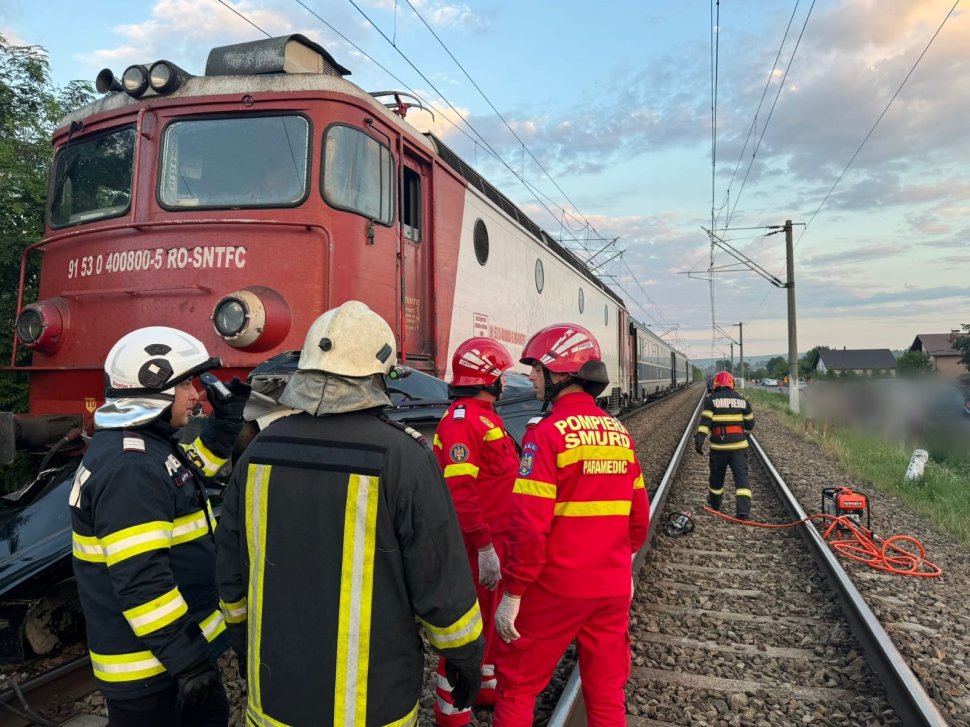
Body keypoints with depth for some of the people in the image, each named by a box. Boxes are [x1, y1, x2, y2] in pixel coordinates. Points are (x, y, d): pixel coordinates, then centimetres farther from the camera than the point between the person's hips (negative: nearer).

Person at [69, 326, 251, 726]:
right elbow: (140, 580, -31)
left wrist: (225, 422, 15)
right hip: (148, 663, -10)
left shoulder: (146, 446, 5)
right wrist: (187, 659, -27)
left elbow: (193, 470, 27)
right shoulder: (129, 466, -27)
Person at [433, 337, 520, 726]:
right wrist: (484, 547, -28)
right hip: (478, 544, -10)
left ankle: (487, 686, 40)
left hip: (497, 538, 10)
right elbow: (459, 492, -28)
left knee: (492, 617, 22)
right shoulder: (462, 419, -21)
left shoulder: (486, 416, 12)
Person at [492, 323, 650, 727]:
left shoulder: (547, 433, -16)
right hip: (613, 587, 6)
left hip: (555, 589, -6)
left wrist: (513, 593, -11)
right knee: (607, 692, 18)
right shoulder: (620, 433, 4)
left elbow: (529, 525, -19)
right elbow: (638, 516, 11)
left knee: (516, 686, 12)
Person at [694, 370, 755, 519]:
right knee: (741, 477, 0)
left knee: (716, 476, 16)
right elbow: (750, 424, 15)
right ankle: (743, 511, -11)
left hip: (718, 446, -1)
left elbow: (705, 421, -12)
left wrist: (699, 439, -15)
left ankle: (714, 504, 35)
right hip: (739, 445, 1)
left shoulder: (711, 399, -1)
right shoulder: (742, 400, 8)